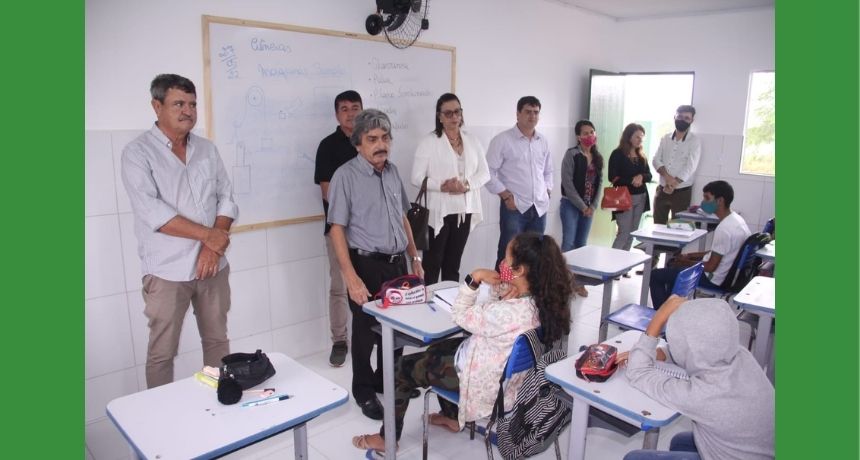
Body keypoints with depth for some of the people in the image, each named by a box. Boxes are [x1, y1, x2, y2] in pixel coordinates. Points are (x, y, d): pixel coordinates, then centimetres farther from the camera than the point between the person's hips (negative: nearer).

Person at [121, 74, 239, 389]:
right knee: (162, 352, 6)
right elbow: (152, 212, -17)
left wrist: (213, 247, -10)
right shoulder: (137, 152, -5)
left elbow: (227, 199, 4)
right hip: (167, 271, -4)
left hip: (213, 266, 4)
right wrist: (208, 235, -15)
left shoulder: (207, 149, 9)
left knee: (217, 341, 15)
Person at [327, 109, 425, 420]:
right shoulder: (345, 176, -11)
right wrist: (351, 277, -21)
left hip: (397, 263, 6)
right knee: (366, 332, 8)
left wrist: (414, 258, 13)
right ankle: (364, 392, 29)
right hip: (367, 265, -6)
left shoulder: (393, 172, 8)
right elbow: (337, 229, -15)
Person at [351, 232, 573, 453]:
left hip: (486, 382, -8)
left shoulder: (508, 313, -38)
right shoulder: (541, 298, -13)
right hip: (505, 370, 8)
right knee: (436, 350, 29)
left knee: (403, 368, 7)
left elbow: (460, 314, -21)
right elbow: (494, 312, 3)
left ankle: (387, 438, 27)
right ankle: (453, 417, 41)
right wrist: (498, 285, -15)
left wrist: (474, 278, -20)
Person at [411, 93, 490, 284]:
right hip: (439, 212, -4)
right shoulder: (429, 141, -4)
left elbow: (484, 173, 8)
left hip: (464, 211, 4)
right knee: (432, 264, -1)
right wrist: (442, 186, -22)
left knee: (453, 264, 14)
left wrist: (467, 184, -11)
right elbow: (417, 178, -8)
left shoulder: (472, 141, 9)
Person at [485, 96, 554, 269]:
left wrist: (547, 192, 8)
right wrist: (506, 196, -13)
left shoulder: (543, 141, 12)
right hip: (514, 208, -6)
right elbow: (489, 172, -10)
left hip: (539, 208, 6)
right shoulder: (502, 140, -6)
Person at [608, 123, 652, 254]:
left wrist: (641, 177, -12)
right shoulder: (617, 154, -8)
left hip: (640, 198, 7)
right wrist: (631, 182, -16)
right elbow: (613, 178, -13)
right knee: (624, 233, -8)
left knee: (632, 234, 8)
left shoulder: (641, 156, 12)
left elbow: (649, 176, 9)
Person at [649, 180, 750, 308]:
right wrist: (690, 255, 10)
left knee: (654, 276, -5)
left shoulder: (724, 229, -28)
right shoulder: (736, 219, 2)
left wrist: (685, 262, -8)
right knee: (674, 266, 30)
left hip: (712, 279, -10)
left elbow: (711, 266, -23)